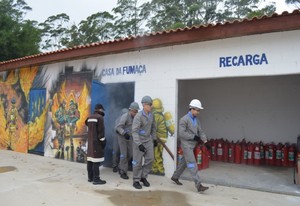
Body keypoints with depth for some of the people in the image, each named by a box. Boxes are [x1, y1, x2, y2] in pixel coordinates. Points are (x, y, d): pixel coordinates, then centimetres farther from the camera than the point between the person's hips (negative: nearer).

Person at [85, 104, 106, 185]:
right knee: (96, 160, -8)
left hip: (90, 141, 9)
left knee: (90, 159, 12)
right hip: (97, 141, -8)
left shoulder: (89, 117, 14)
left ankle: (90, 177, 20)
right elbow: (101, 130, -14)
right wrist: (103, 140, -9)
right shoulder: (100, 117, -11)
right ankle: (96, 179, -7)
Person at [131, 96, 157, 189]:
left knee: (150, 159, 1)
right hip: (139, 141, -6)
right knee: (137, 161, 2)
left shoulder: (151, 115, 0)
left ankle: (143, 176, 20)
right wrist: (139, 144, -30)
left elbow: (153, 127, 15)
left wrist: (154, 139, 15)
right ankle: (136, 181, 17)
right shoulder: (138, 116, -21)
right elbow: (134, 131, -25)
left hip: (148, 140, 6)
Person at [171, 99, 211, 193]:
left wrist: (205, 142, -7)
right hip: (186, 144, -9)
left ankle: (175, 177, 36)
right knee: (192, 164, -11)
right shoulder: (184, 119, -14)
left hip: (192, 145, 9)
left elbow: (201, 132, 7)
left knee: (184, 162, 19)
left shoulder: (196, 120, 12)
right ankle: (199, 185, -12)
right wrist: (194, 137, -19)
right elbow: (181, 133, -20)